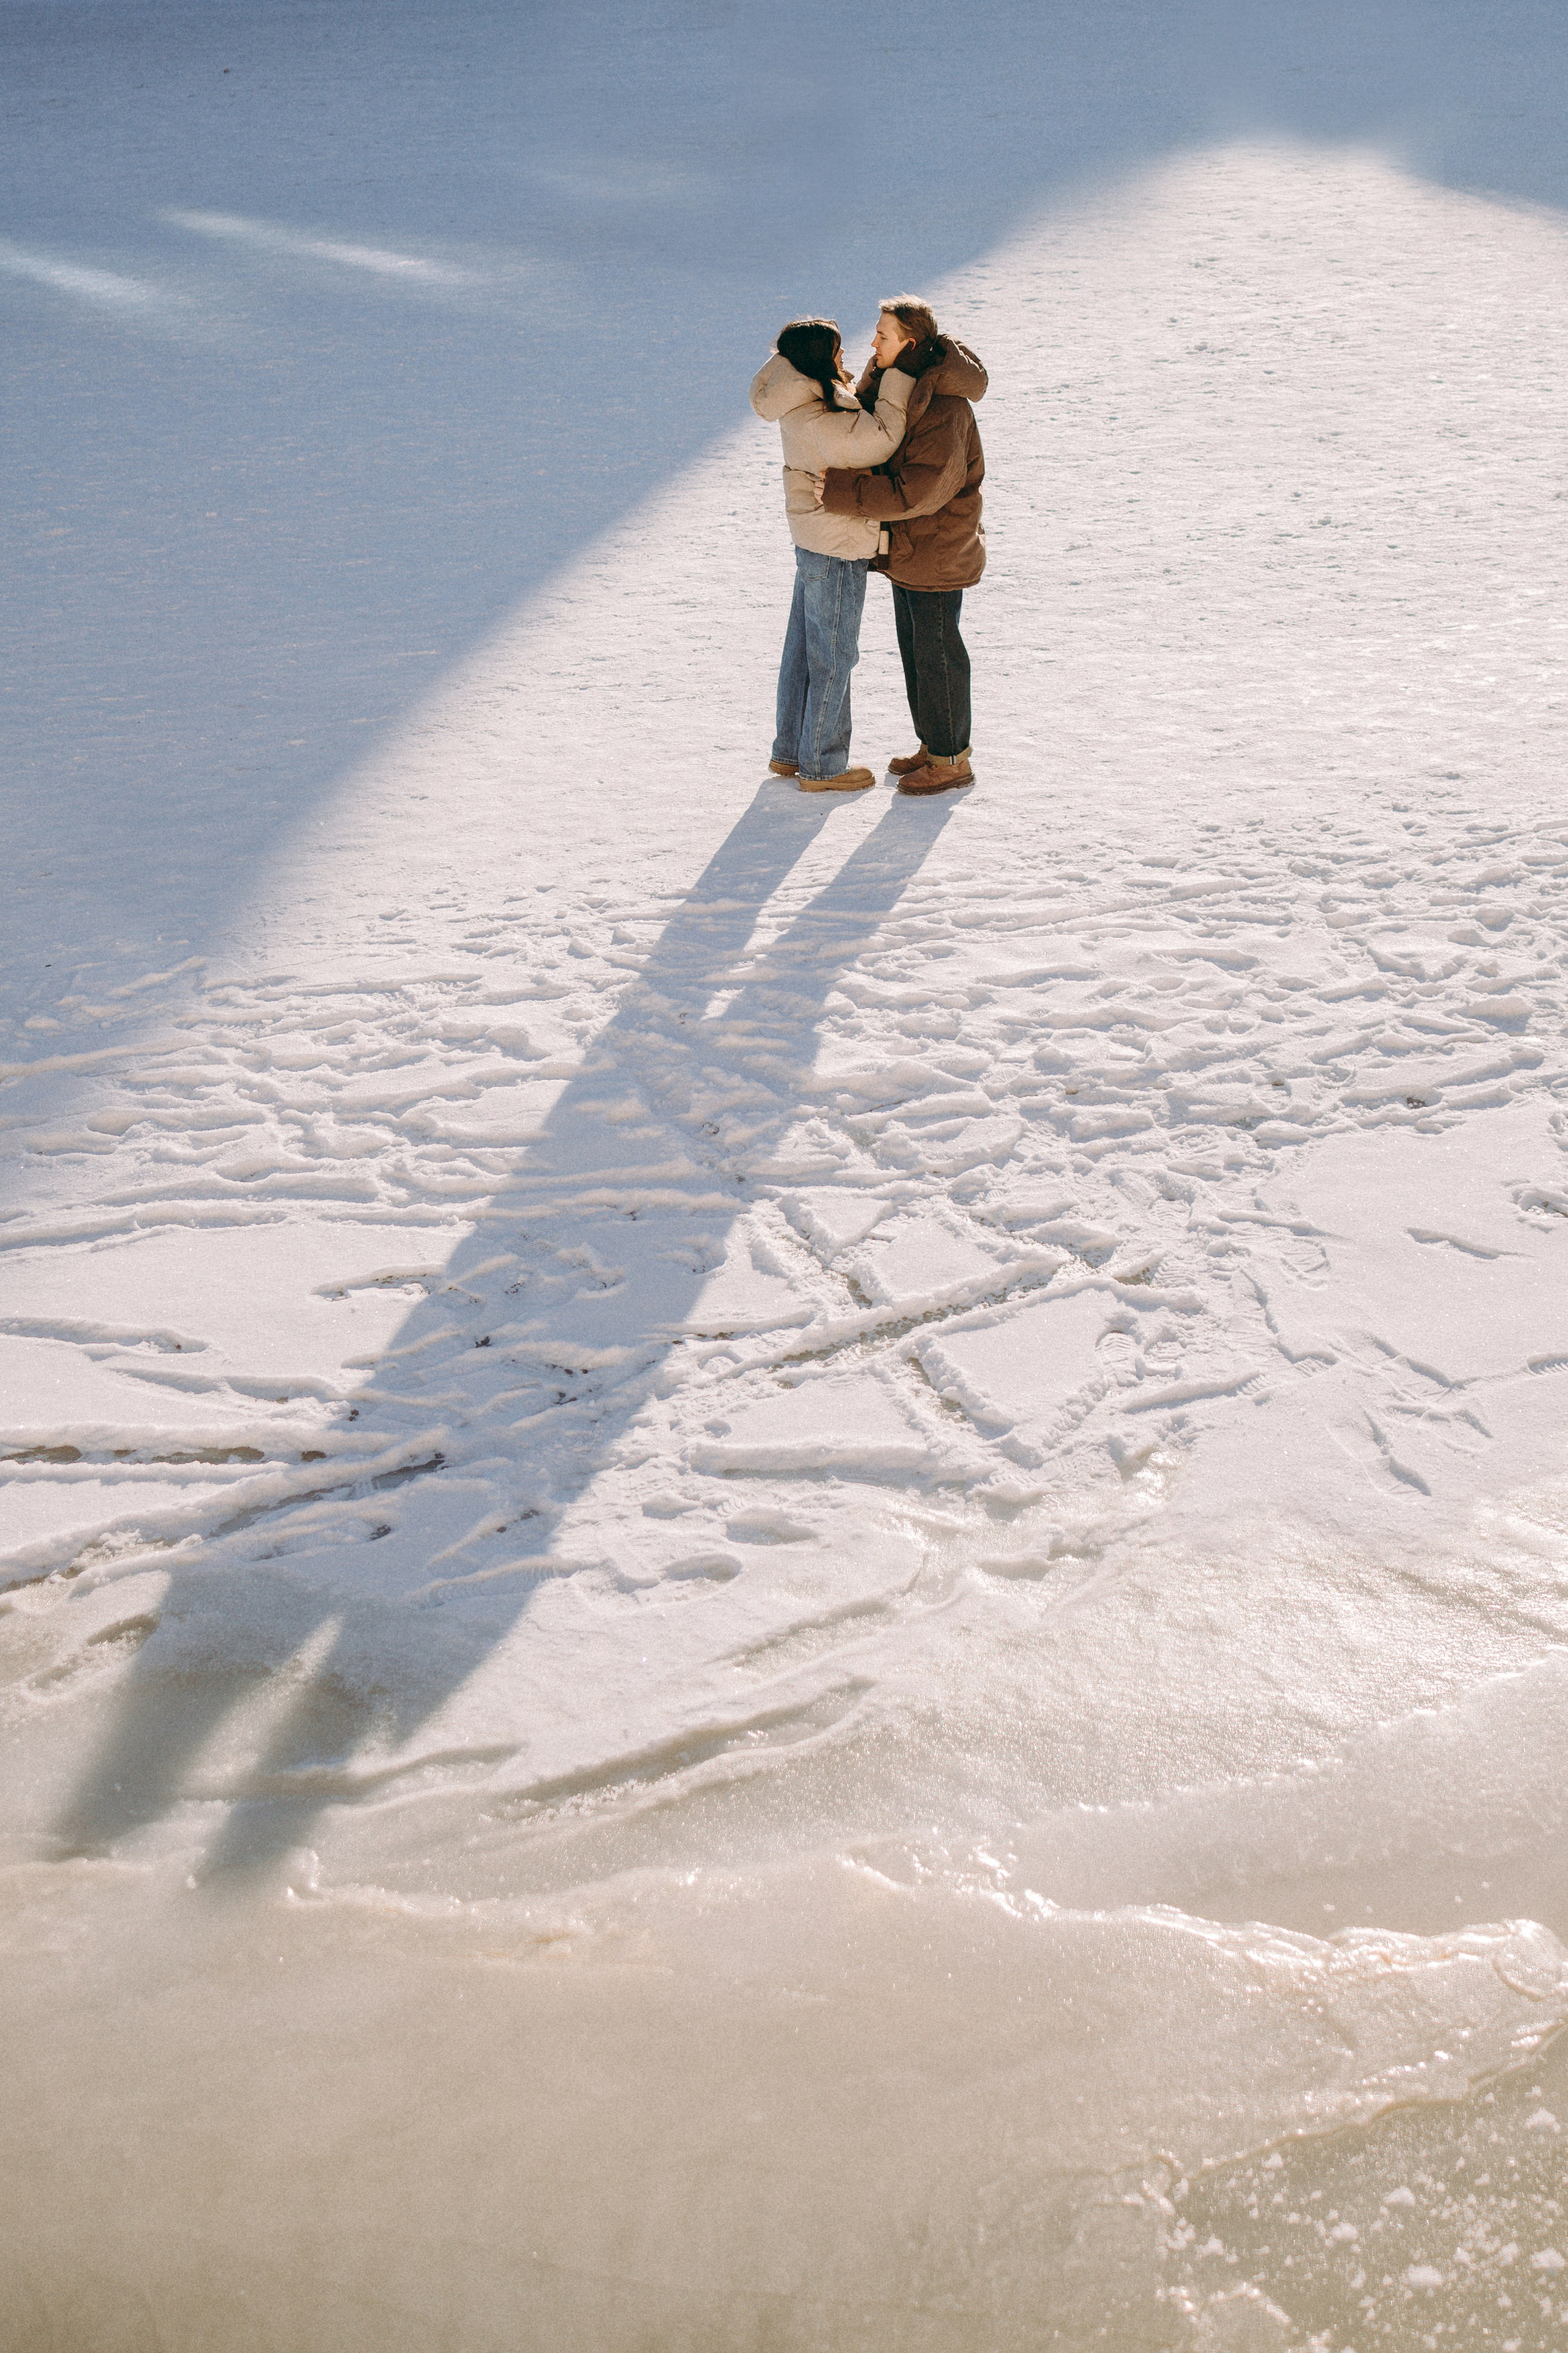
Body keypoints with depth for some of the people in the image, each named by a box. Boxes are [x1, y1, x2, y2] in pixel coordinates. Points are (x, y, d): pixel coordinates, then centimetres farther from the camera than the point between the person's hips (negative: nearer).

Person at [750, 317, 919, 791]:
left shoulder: (805, 402, 5)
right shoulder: (815, 419, -25)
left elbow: (859, 426, 13)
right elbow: (878, 441, -26)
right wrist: (900, 377, -20)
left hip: (812, 541, 10)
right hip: (837, 552, -10)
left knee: (804, 646, 18)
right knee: (833, 658, 2)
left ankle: (789, 751, 29)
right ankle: (821, 767, 12)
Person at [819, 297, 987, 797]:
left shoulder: (943, 408, -26)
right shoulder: (891, 381, 4)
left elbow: (921, 490, -31)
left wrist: (848, 495, -29)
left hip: (937, 550, -10)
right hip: (907, 545, 10)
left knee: (936, 652, 1)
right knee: (914, 646, 18)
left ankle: (952, 761, 14)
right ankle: (933, 746, 32)